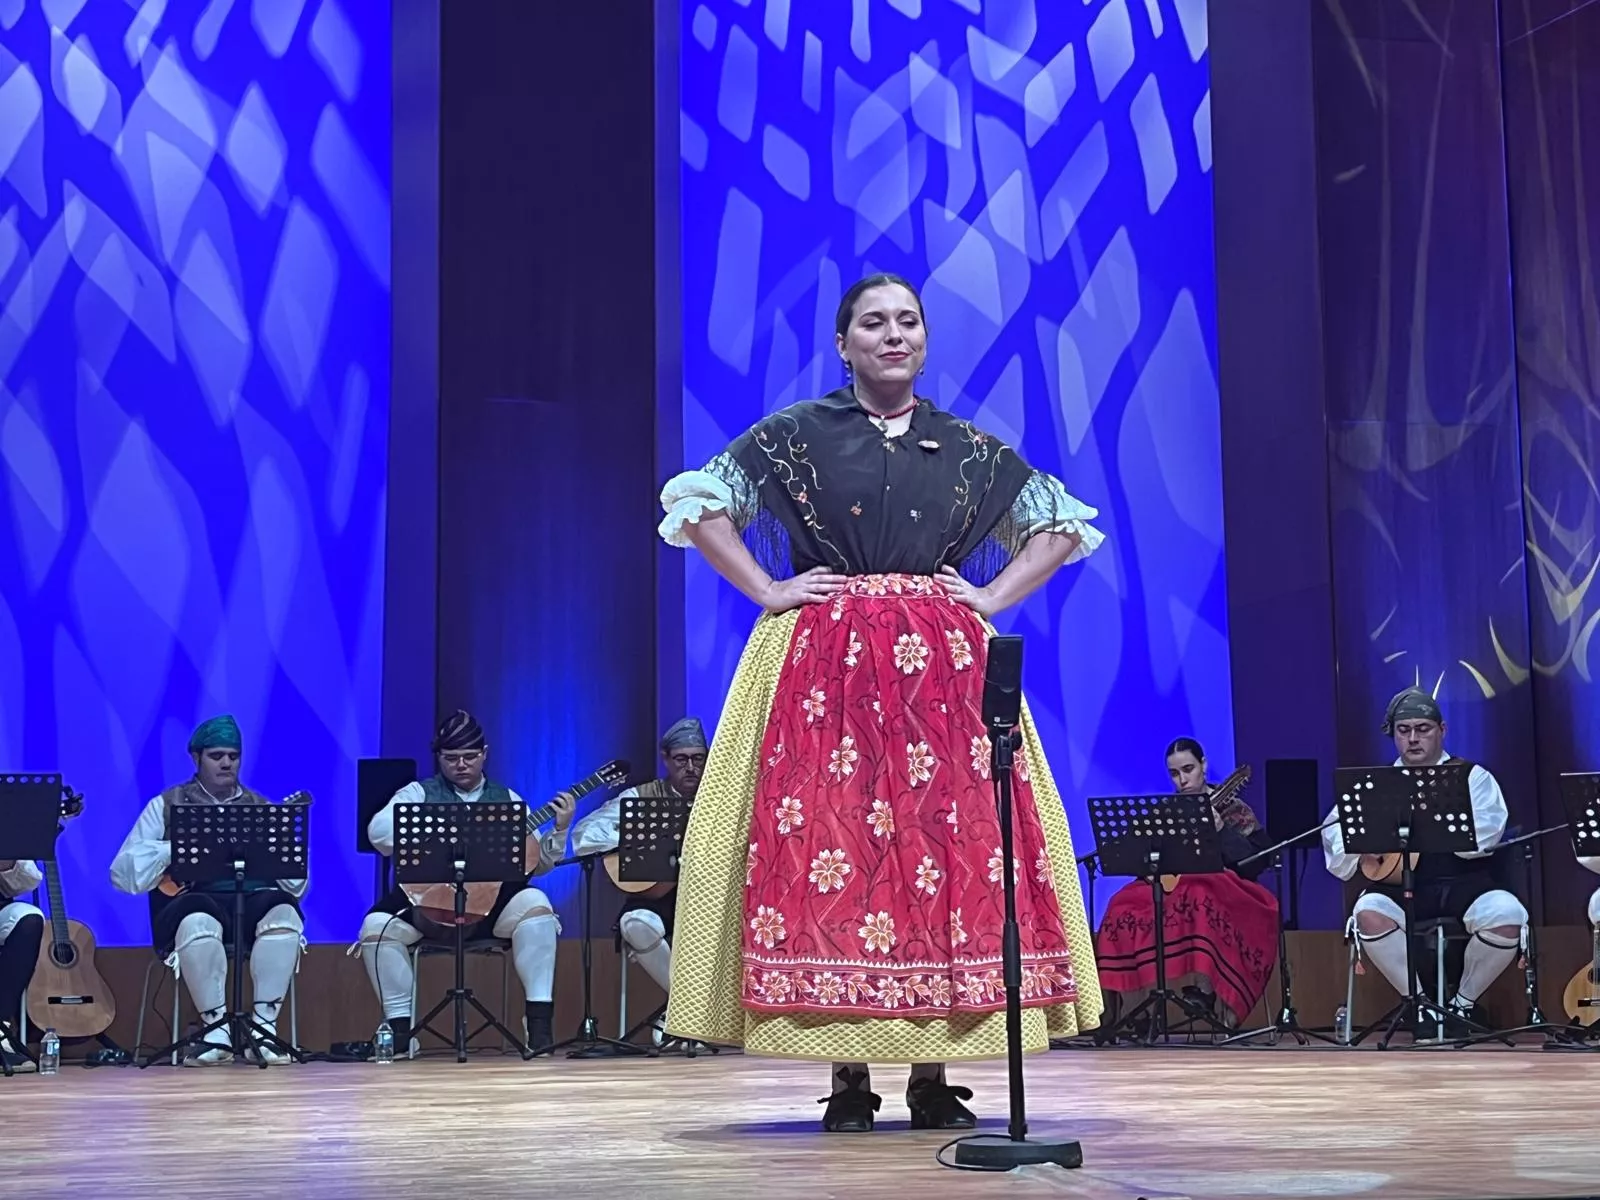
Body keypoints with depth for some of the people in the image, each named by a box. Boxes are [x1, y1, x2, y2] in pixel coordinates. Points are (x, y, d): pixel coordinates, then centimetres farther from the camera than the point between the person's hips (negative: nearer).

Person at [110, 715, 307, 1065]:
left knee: (284, 912, -33)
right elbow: (123, 873, 1)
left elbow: (296, 885, 10)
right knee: (198, 923, -38)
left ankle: (263, 1028, -25)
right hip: (195, 900, -2)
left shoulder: (262, 808, 19)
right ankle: (218, 1029, -24)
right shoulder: (167, 805, 13)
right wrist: (178, 848, -11)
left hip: (253, 905, 2)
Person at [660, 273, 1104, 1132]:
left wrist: (992, 597, 4)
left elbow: (1061, 524, 18)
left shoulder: (970, 447, 11)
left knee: (949, 841, -4)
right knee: (828, 839, -9)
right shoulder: (795, 434, 5)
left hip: (943, 668, 2)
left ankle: (934, 1075, 2)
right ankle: (847, 1078, -3)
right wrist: (767, 591, -3)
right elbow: (696, 504, 6)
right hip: (824, 664, -2)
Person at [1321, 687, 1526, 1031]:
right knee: (1369, 913, -32)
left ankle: (1463, 1002, -3)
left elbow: (1477, 841, -8)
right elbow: (1335, 832, 6)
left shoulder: (1471, 777, 9)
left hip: (1464, 885, -1)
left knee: (1507, 915, -31)